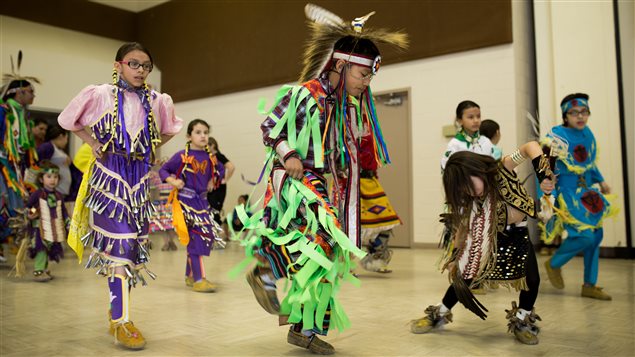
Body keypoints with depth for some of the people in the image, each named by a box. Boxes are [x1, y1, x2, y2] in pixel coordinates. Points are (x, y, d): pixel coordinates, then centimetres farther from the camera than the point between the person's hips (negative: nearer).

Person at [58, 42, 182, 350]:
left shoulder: (156, 101, 5)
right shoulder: (100, 95, -3)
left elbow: (170, 128, 24)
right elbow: (70, 120, 10)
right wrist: (93, 143, 3)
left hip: (139, 180, 4)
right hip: (110, 177, -4)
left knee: (135, 245, 8)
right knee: (119, 244, -10)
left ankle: (117, 310, 25)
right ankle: (120, 322, -3)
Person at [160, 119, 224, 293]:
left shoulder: (209, 156, 5)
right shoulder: (182, 156, -8)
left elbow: (220, 169, 24)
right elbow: (163, 170, -1)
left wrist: (213, 181, 7)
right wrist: (173, 181, -18)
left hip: (202, 201, 6)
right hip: (186, 200, -6)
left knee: (207, 237, 10)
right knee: (196, 238, -9)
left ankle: (189, 275, 27)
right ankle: (199, 280, -4)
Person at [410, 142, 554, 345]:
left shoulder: (502, 170, -26)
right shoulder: (468, 202, -19)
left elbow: (531, 146, -33)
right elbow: (461, 228, -10)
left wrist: (543, 174, -49)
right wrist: (453, 258, -15)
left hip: (517, 236, 0)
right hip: (489, 239, 0)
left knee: (532, 279, -7)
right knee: (466, 276, -2)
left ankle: (521, 322, 18)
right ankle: (439, 315, 19)